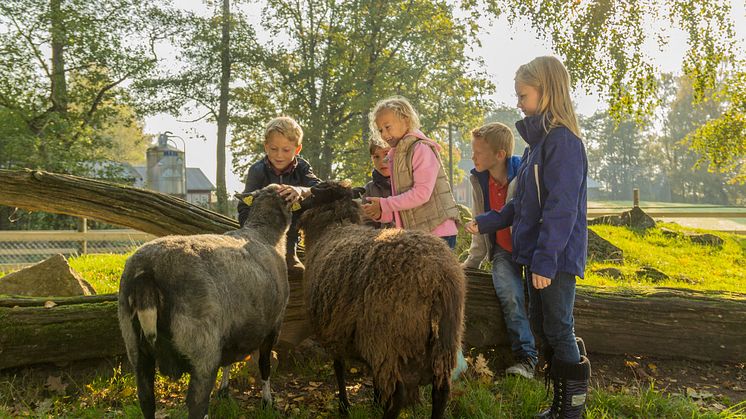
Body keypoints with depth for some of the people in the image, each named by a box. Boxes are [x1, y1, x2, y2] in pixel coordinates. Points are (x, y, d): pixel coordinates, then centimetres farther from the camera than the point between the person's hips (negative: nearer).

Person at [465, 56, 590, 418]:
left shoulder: (562, 140, -16)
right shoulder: (537, 140, 14)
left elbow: (561, 207, -22)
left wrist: (546, 260, -24)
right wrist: (486, 222, 16)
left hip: (557, 258, -10)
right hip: (535, 255, 10)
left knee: (559, 331, -1)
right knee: (541, 326, 16)